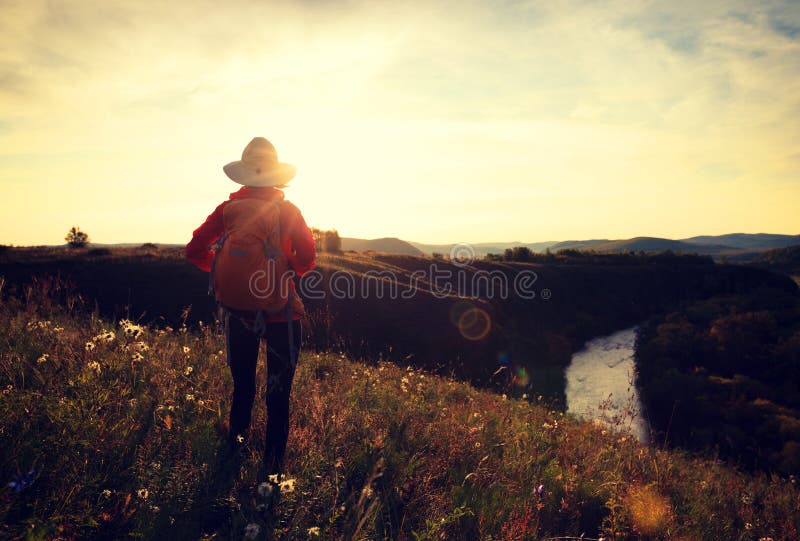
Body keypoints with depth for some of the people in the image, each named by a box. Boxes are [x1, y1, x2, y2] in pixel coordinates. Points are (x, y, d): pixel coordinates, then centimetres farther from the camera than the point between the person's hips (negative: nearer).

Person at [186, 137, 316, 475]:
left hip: (237, 310, 3)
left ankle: (236, 438, 31)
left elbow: (194, 251, -2)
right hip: (280, 311, -2)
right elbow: (307, 259, -14)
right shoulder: (288, 211, -7)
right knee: (278, 393, 6)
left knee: (242, 385, 22)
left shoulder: (227, 210, -1)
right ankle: (273, 462, 10)